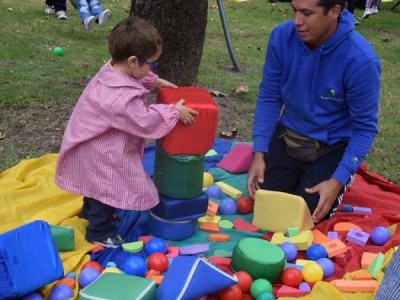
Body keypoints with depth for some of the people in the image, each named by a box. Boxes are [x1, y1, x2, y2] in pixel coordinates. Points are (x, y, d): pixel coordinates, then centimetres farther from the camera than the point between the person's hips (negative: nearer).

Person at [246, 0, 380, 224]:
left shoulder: (361, 60, -27)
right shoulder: (281, 37, -16)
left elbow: (365, 127, -16)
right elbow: (269, 98, -4)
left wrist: (338, 181, -24)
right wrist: (259, 153, -12)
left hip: (333, 146, -3)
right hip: (287, 137, 3)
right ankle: (298, 174, 26)